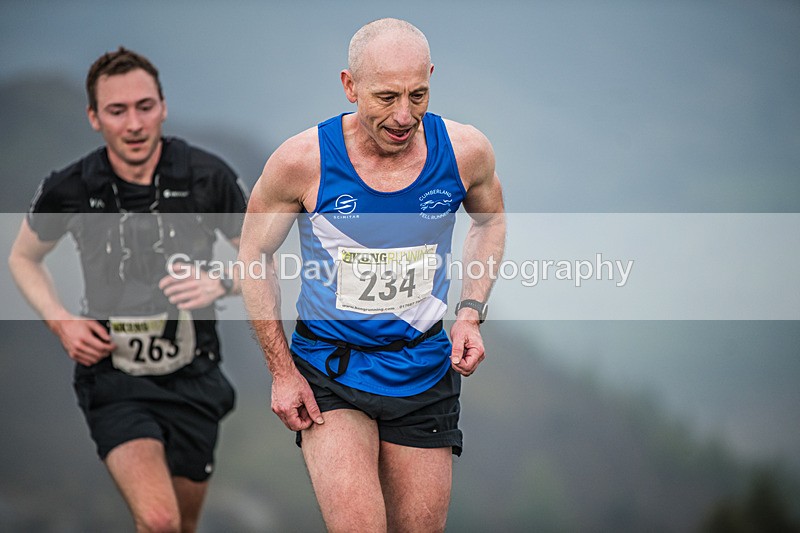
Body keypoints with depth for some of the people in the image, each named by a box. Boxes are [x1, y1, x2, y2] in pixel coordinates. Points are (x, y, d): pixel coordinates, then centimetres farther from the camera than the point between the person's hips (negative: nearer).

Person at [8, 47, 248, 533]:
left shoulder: (207, 177, -10)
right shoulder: (68, 191, -10)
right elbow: (24, 259, 11)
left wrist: (221, 284, -19)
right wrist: (62, 323, -5)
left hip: (193, 377, 2)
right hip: (115, 378, -2)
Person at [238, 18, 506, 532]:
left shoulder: (466, 151, -9)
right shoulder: (303, 161, -16)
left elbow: (490, 221, 14)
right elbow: (255, 255, -1)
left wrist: (471, 314, 0)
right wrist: (282, 372, -4)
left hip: (423, 370, 3)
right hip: (329, 372, -3)